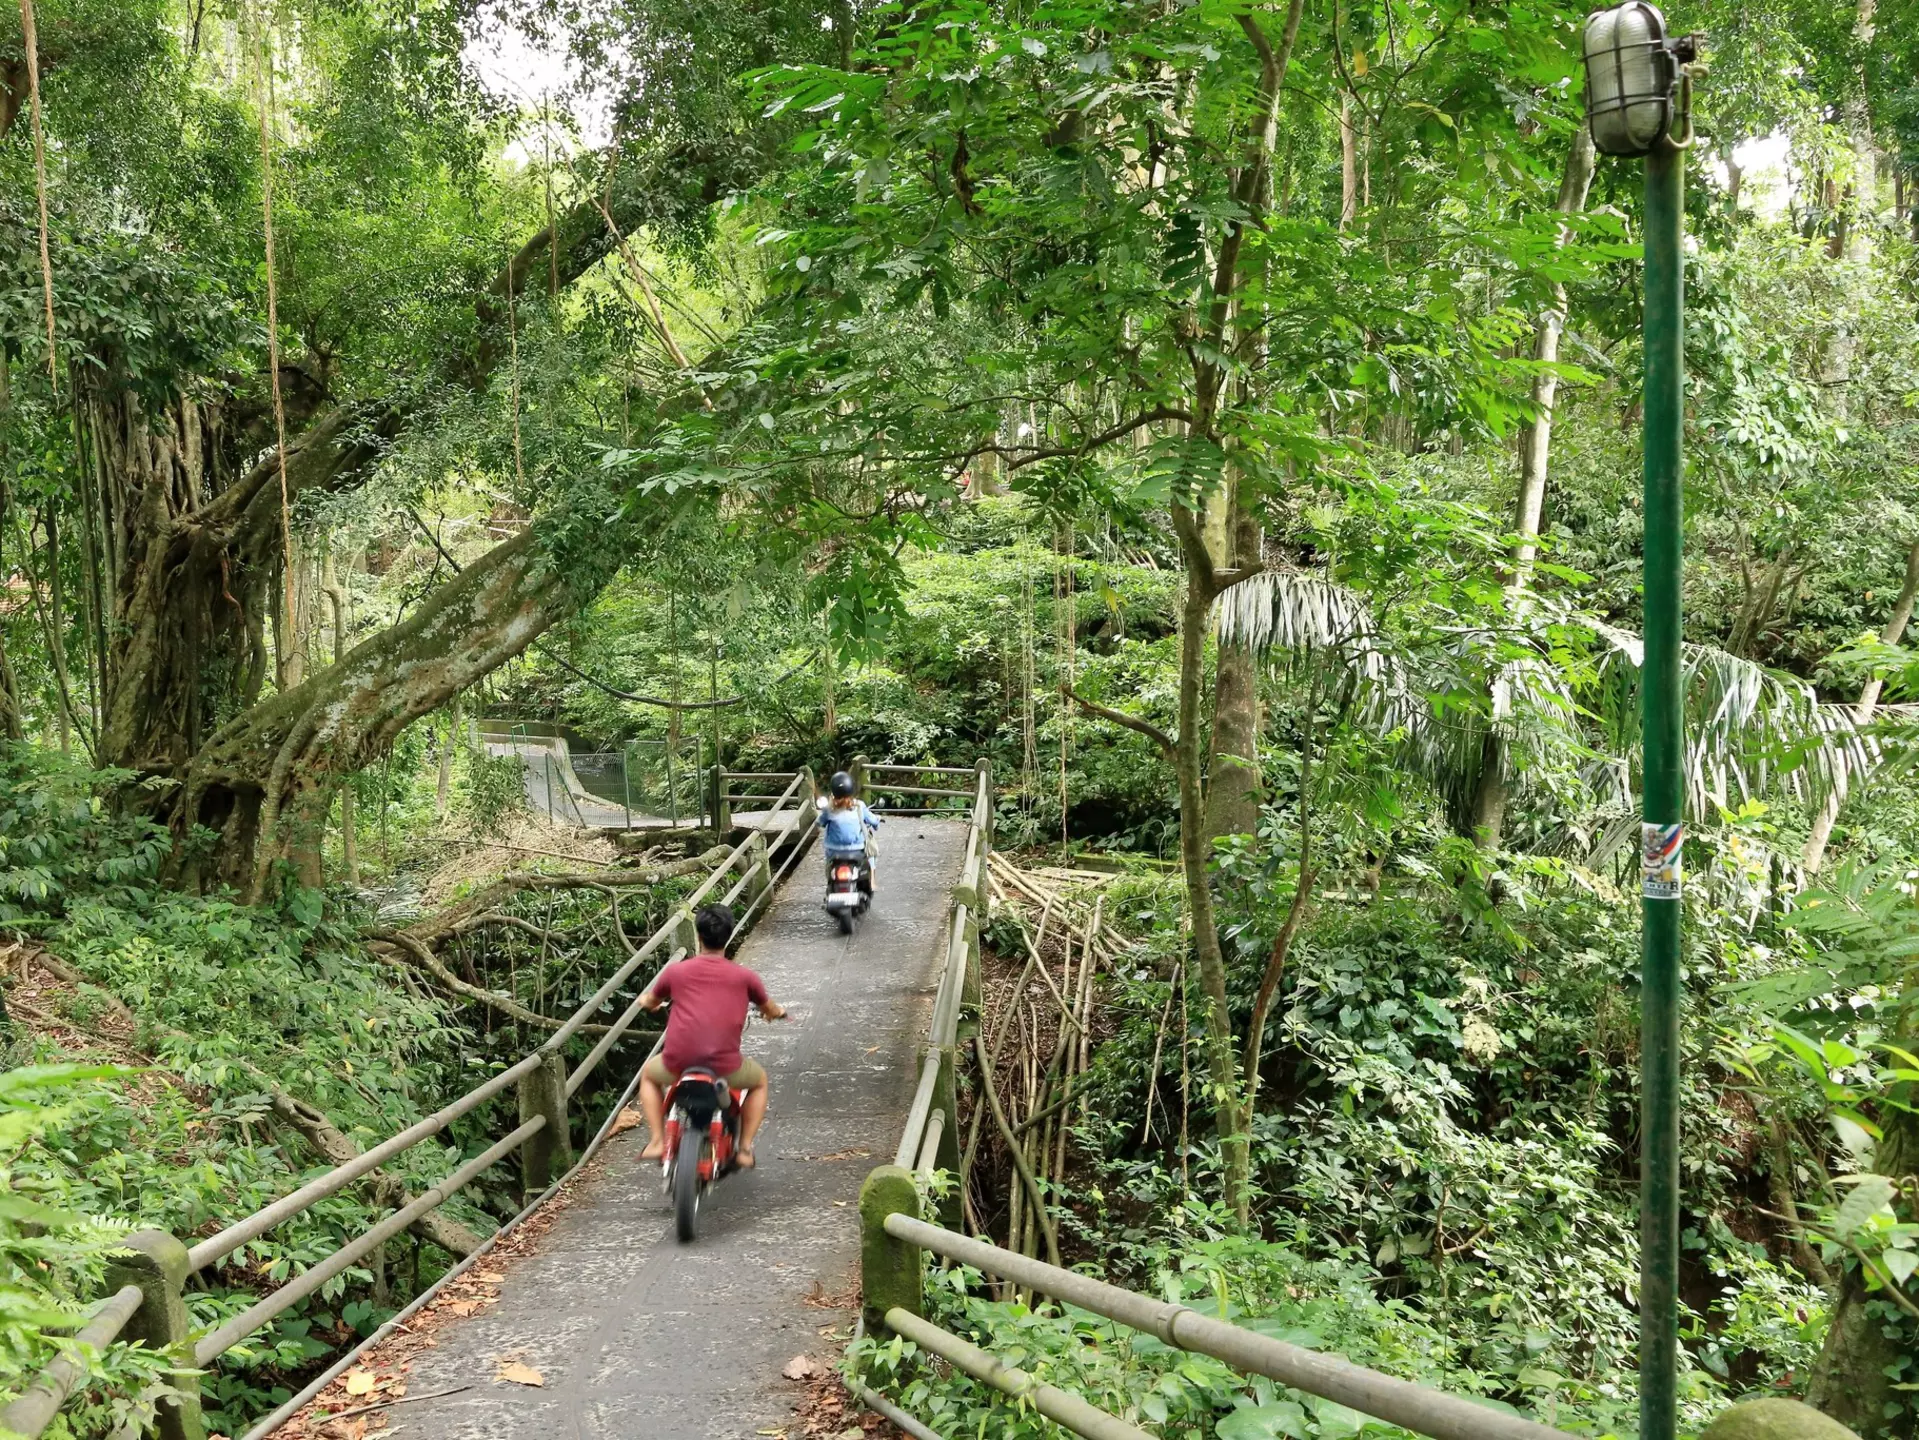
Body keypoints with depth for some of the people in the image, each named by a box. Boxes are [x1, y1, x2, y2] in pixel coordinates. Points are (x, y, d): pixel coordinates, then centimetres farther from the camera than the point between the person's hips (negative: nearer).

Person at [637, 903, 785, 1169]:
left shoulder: (675, 971, 4)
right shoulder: (744, 976, 4)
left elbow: (650, 1002, 24)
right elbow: (771, 1011, 20)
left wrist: (646, 999, 48)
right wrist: (777, 1011, 45)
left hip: (677, 1063, 1)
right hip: (725, 1066, -1)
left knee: (649, 1074, 35)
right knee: (759, 1080, 31)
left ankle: (657, 1141, 22)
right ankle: (744, 1148, 19)